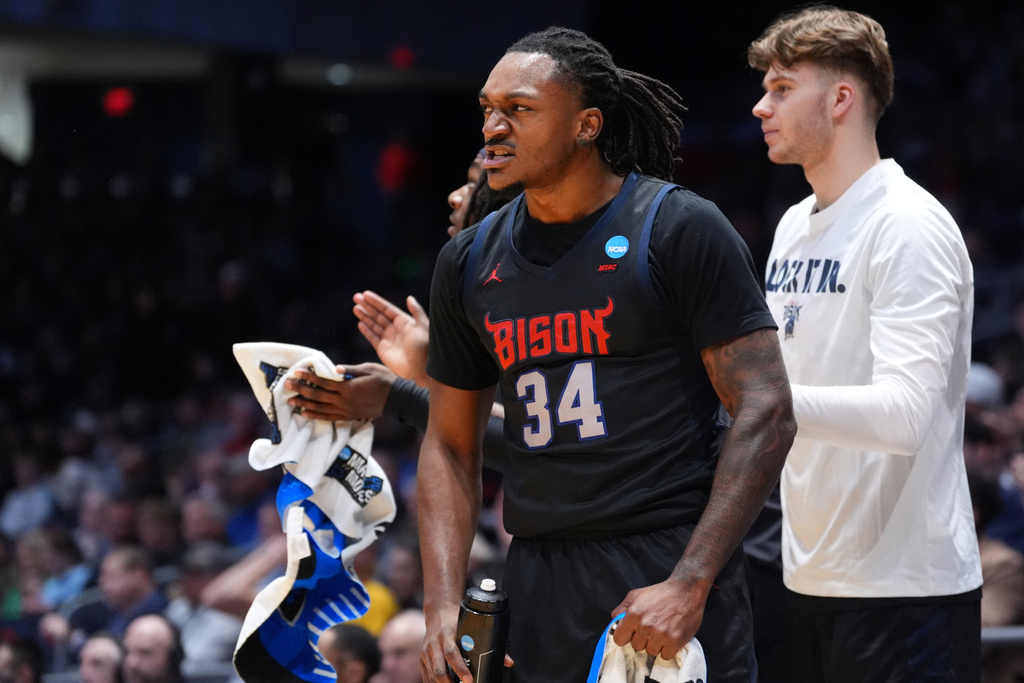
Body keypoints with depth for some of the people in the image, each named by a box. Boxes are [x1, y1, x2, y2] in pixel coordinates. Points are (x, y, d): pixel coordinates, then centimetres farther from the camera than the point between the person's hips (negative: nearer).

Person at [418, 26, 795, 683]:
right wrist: (443, 608, 3)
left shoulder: (680, 230, -6)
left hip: (670, 562, -5)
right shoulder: (469, 263, 10)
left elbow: (765, 413, -10)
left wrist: (689, 586, -17)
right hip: (539, 591, 5)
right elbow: (450, 445, 16)